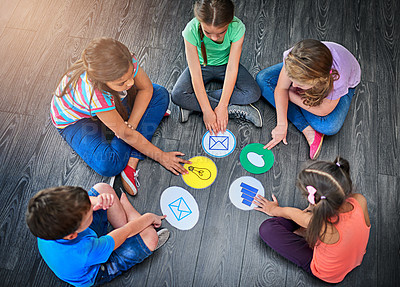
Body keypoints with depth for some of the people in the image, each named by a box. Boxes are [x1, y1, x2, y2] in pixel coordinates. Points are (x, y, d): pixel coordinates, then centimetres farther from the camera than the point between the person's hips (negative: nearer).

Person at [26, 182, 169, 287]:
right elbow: (127, 231, -31)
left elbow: (75, 203, -9)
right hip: (94, 272, -6)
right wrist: (149, 217, -13)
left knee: (103, 188, -3)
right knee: (149, 235, -23)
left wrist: (95, 201, -31)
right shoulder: (87, 250, -49)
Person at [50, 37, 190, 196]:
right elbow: (124, 133, -32)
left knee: (160, 94, -11)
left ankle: (131, 162, -16)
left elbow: (146, 89, -11)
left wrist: (131, 124, -21)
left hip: (112, 101, 6)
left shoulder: (127, 63, -31)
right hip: (75, 120, -6)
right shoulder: (93, 93, -43)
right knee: (107, 165, -31)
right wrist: (160, 156, -24)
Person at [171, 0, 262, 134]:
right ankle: (234, 109, -19)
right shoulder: (191, 30, -32)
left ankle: (192, 104, -18)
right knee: (177, 95, -25)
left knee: (253, 93, -23)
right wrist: (207, 111, -32)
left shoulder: (237, 28, -31)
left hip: (225, 64, 1)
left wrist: (222, 107, -31)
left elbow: (232, 69, -28)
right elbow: (196, 74, -31)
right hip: (202, 65, 0)